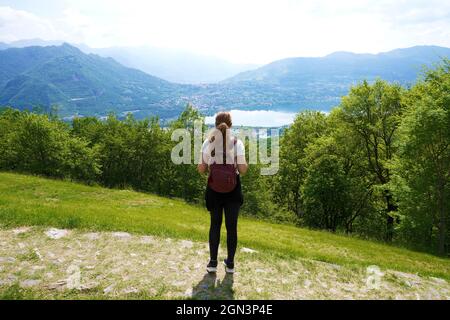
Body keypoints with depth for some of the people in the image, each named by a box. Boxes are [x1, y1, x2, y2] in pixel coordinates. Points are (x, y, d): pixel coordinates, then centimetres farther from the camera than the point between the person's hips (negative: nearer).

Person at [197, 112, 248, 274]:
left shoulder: (208, 143, -5)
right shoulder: (237, 143, -8)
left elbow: (201, 169, -5)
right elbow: (243, 170, -10)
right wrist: (246, 164, 10)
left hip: (214, 189, 1)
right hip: (233, 189, -1)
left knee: (215, 224, 16)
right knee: (231, 226, 12)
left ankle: (213, 263, 20)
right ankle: (230, 263, 21)